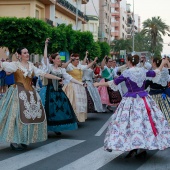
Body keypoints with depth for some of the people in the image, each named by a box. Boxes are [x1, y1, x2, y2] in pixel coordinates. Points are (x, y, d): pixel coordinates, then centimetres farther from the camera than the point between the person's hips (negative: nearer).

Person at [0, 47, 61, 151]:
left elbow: (44, 74, 11)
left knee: (34, 114, 3)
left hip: (30, 93, 6)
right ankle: (14, 141, -3)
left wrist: (58, 78, 10)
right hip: (19, 93, -6)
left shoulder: (31, 66, 11)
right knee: (18, 115, -12)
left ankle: (23, 140, 14)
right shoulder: (15, 65, -3)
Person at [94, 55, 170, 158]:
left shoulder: (126, 73, -10)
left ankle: (133, 148, -5)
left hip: (131, 100, -4)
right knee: (146, 121, 9)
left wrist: (99, 84, 9)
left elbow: (113, 83, -3)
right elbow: (156, 74, 18)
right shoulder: (143, 71, 1)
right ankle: (143, 148, 12)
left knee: (131, 122, 1)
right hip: (144, 99, 4)